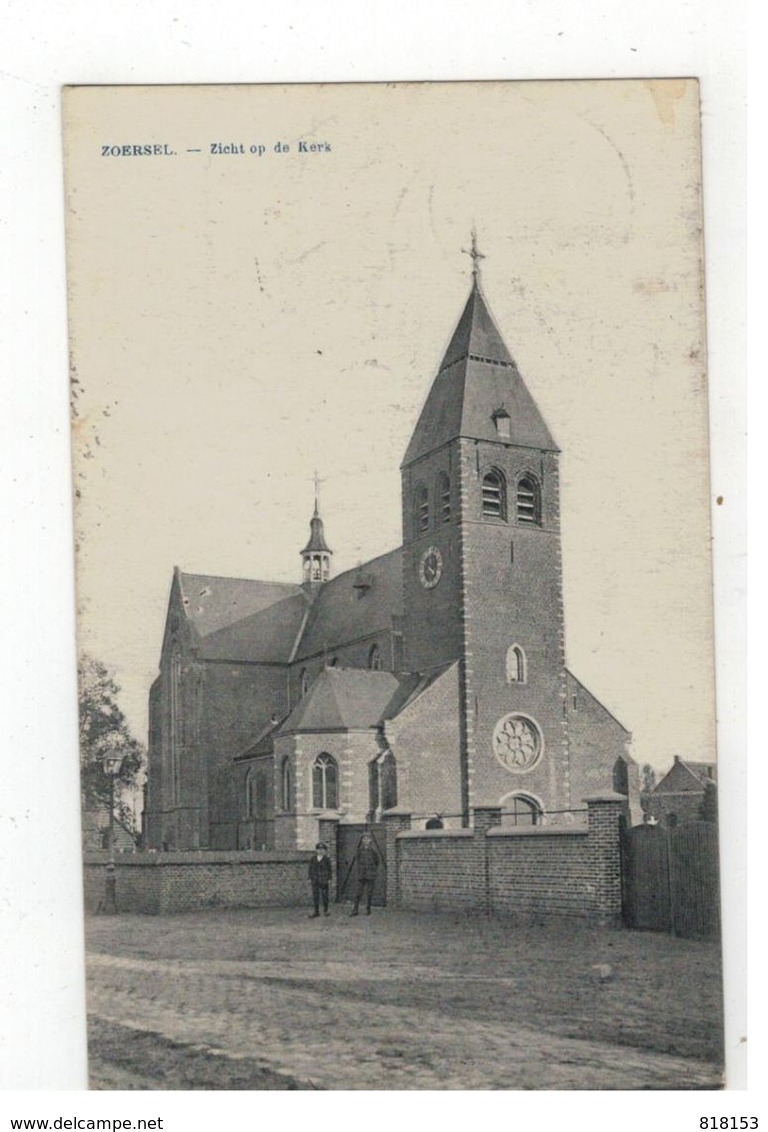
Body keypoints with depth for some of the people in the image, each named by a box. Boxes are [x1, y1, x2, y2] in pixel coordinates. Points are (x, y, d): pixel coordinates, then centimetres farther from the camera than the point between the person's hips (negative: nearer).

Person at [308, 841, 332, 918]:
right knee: (315, 895, 3)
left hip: (324, 881, -3)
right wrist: (310, 878, 5)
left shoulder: (327, 859, -3)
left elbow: (329, 870, -1)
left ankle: (325, 910, 18)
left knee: (324, 895, 3)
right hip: (315, 880, 3)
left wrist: (329, 880, -3)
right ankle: (316, 912, 11)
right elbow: (310, 869, 8)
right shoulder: (313, 859, 4)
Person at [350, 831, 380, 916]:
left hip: (370, 875, -2)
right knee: (359, 892, -1)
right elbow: (358, 860, 13)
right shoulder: (360, 850, 4)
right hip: (361, 874, 2)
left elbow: (377, 861, 4)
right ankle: (355, 910, 3)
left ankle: (368, 909, 15)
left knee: (369, 892, 4)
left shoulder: (373, 850, -3)